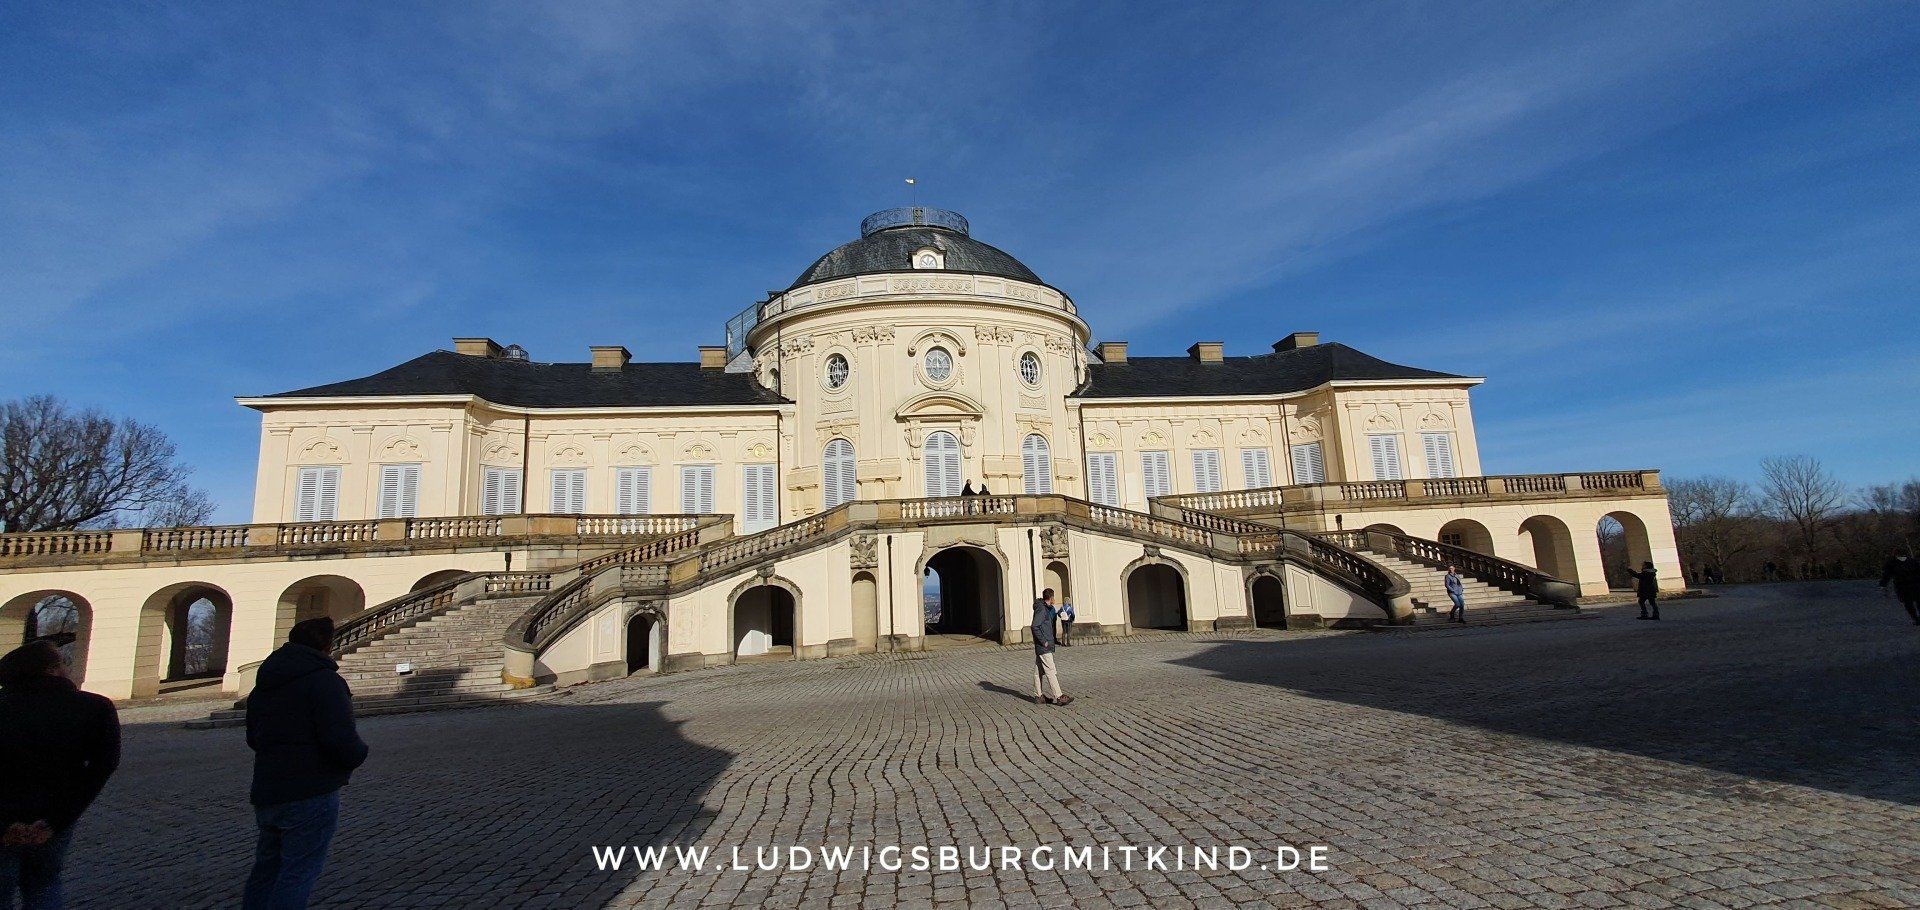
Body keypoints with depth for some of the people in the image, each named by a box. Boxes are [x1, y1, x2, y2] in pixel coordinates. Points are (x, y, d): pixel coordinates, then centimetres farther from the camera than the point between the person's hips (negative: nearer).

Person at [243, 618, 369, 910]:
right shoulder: (323, 680, -16)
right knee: (299, 874, -1)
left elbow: (253, 739, 20)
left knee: (266, 867, 22)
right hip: (311, 795, -8)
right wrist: (359, 754, -5)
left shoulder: (263, 685, 12)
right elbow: (341, 739, -25)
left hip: (266, 795, 8)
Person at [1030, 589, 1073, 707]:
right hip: (1044, 648, -10)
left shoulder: (1046, 608, 16)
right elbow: (1035, 626, -23)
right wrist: (1043, 641, -19)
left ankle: (1039, 696, 17)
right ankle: (1059, 697, -6)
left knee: (1039, 672, 12)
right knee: (1051, 672, -7)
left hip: (1040, 647, 10)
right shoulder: (1041, 609, -15)